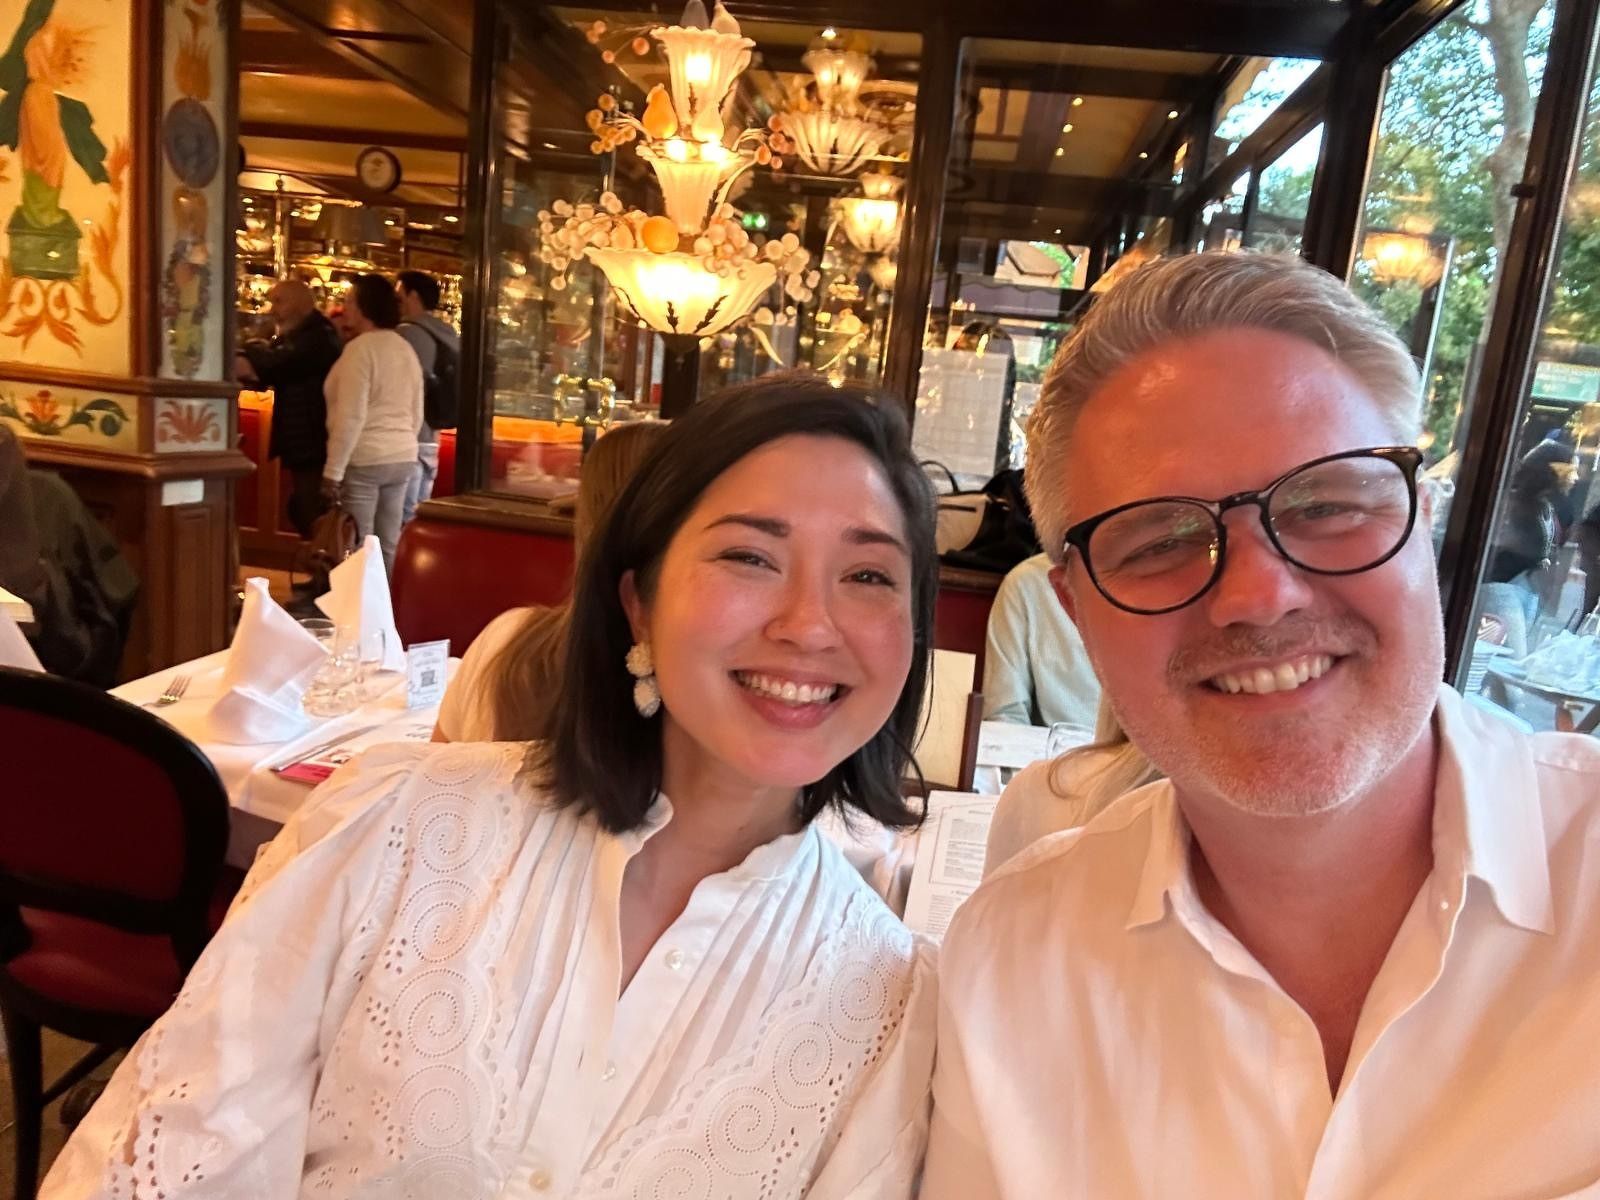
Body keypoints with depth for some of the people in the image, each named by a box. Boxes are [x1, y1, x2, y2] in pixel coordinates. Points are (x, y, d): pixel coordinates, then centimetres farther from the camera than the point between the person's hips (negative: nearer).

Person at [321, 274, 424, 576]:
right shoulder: (405, 348, 12)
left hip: (363, 460, -8)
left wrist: (333, 471, -16)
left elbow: (351, 417, -19)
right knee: (389, 546, 10)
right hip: (402, 458, 8)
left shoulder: (361, 348, -13)